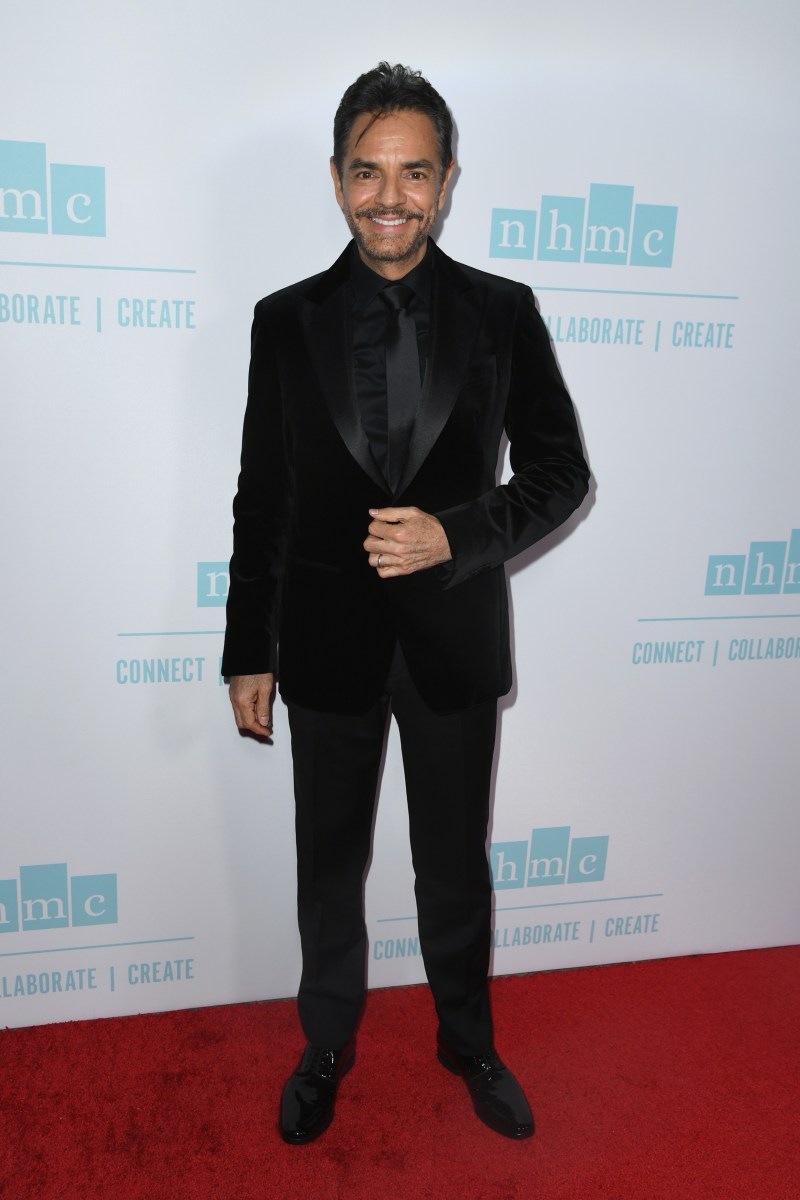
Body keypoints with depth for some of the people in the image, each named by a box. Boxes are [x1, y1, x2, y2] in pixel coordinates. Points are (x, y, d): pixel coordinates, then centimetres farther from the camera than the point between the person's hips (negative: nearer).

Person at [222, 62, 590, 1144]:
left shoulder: (503, 313, -4)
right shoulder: (286, 319, -2)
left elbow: (560, 473, -2)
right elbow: (262, 501, 1)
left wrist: (456, 534, -19)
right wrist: (249, 653, 1)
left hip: (454, 639, 0)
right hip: (328, 642, 1)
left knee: (456, 866, 17)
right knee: (329, 864, 17)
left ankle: (469, 1042, 43)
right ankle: (327, 1045, 42)